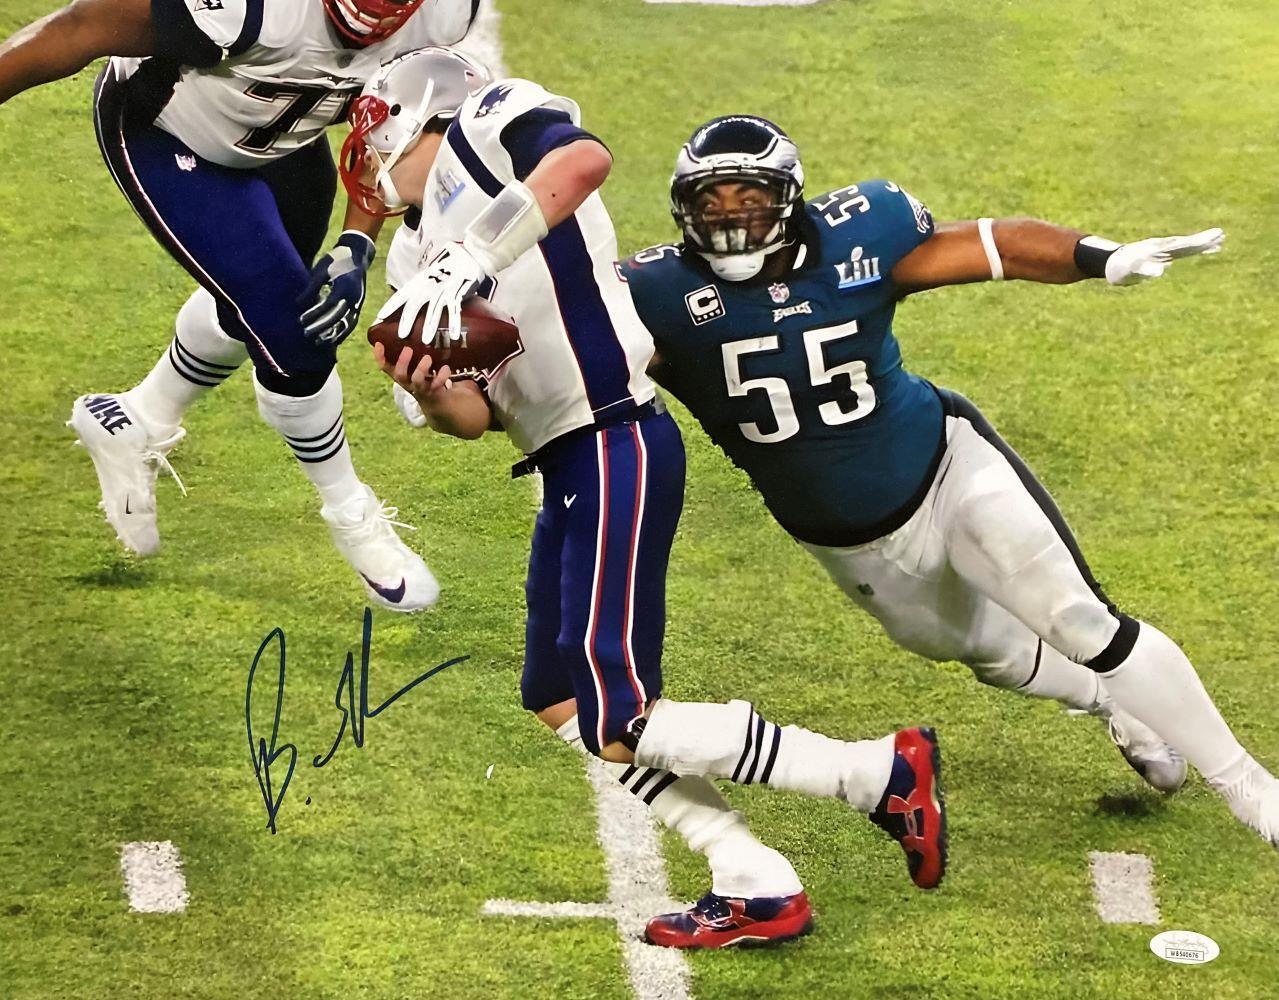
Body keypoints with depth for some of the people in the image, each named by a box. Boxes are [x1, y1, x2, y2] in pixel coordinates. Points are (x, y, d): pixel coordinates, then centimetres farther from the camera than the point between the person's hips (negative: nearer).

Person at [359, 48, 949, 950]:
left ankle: (883, 771, -6)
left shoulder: (483, 121, -1)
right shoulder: (417, 257, 21)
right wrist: (430, 393, -11)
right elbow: (477, 416, 11)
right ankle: (758, 889, 13)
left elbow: (586, 158, -25)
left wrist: (472, 257, -28)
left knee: (622, 725, -14)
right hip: (568, 469, 10)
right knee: (561, 704, 12)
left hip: (614, 451, -10)